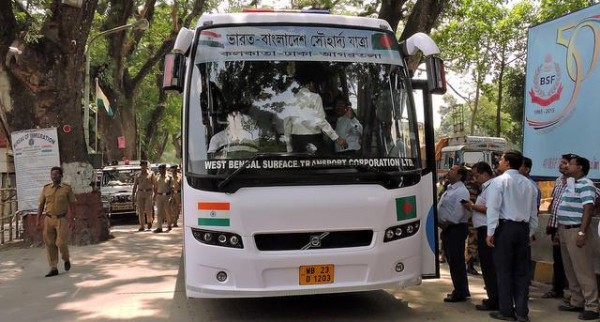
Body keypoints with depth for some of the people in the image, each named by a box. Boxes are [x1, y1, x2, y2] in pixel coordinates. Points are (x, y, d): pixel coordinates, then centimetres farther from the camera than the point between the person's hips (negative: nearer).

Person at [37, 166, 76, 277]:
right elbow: (41, 205, 11)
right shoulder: (46, 188, 8)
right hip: (49, 219, 3)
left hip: (62, 219, -3)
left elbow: (71, 205, 3)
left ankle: (66, 259, 21)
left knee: (61, 243, -10)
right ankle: (53, 269, 9)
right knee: (50, 244, 2)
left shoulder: (67, 188, 1)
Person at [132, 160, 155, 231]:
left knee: (148, 210, -8)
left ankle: (149, 221, 20)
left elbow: (154, 184, 5)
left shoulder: (151, 173, 6)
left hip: (149, 193, -2)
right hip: (140, 193, 3)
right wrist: (133, 195, 7)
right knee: (140, 211, -1)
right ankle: (141, 226, 4)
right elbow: (135, 185, 14)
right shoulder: (137, 175, 13)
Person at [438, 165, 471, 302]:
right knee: (453, 260, 15)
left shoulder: (461, 191, -14)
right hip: (448, 229, 10)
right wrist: (443, 224, 9)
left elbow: (458, 213, -22)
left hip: (456, 229, -10)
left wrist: (446, 224, -14)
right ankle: (462, 290, 26)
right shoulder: (449, 189, 16)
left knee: (456, 261, -3)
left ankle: (460, 293, 5)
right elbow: (442, 208, 20)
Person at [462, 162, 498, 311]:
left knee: (489, 266, -6)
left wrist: (473, 206, -12)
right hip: (484, 230, 10)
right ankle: (493, 298, 21)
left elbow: (490, 209, -23)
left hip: (486, 230, -10)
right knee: (488, 265, 14)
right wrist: (473, 207, 5)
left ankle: (493, 301, -1)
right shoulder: (486, 187, 19)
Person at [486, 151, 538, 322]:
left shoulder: (499, 181, -7)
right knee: (522, 270, 9)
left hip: (505, 227, -5)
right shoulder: (528, 184, 12)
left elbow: (493, 208, -13)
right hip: (523, 228, 5)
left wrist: (490, 232, -11)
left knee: (504, 270, 1)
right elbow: (533, 212, 14)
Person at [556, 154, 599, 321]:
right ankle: (577, 302, 20)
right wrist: (560, 230, 20)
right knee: (570, 270, 13)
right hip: (565, 230, 10)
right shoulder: (570, 184, 18)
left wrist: (582, 232, -26)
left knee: (583, 270, -8)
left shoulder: (585, 184, -12)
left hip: (576, 231, -10)